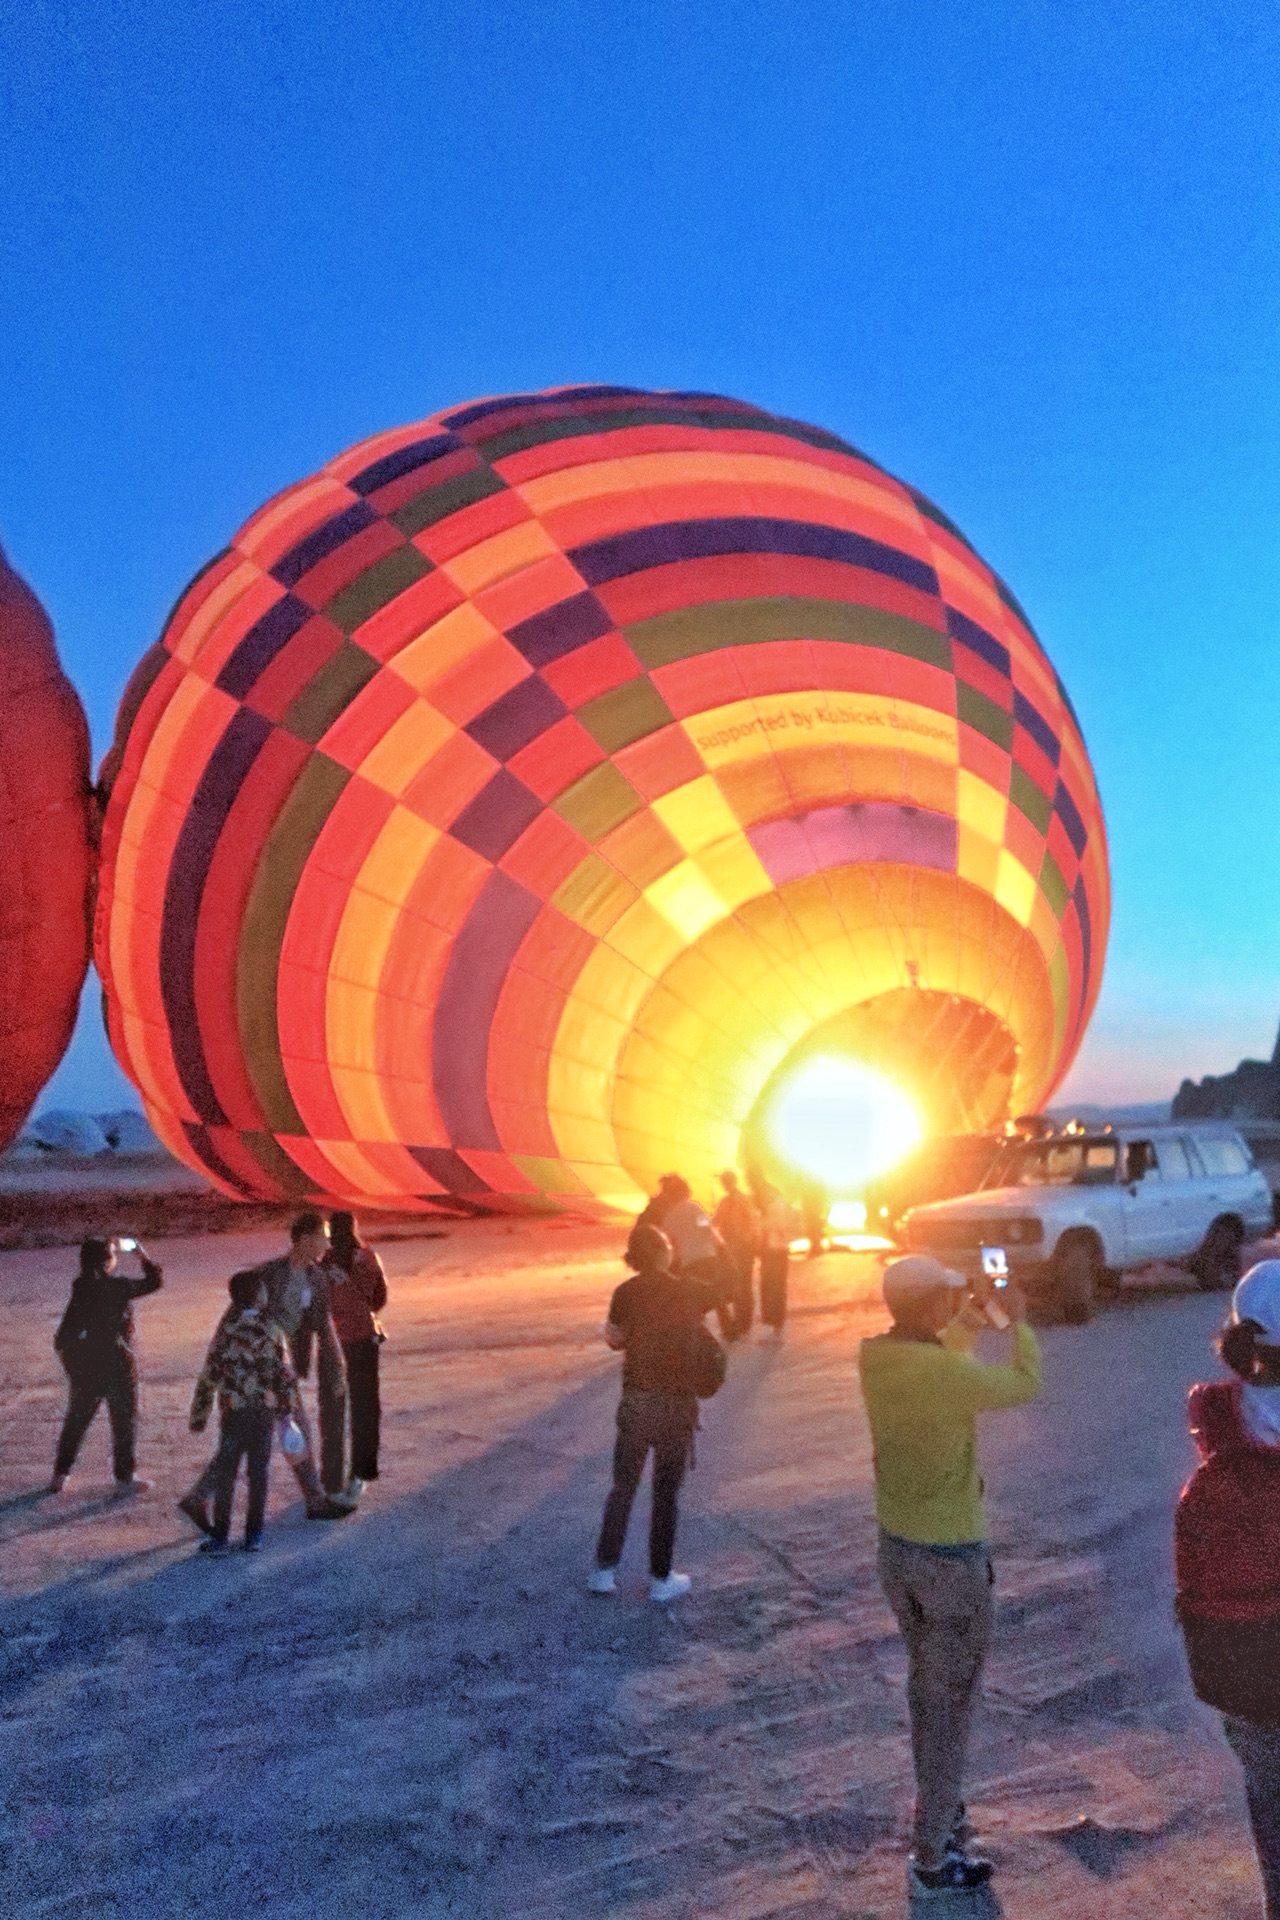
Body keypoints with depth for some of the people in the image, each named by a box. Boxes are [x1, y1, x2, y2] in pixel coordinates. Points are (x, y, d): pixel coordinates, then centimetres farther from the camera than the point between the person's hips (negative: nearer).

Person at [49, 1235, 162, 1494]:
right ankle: (124, 1478, 14)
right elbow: (155, 1281, -13)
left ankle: (60, 1475, 27)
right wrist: (141, 1254, -2)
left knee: (76, 1418, 20)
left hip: (81, 1361, 6)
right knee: (124, 1419, 8)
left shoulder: (81, 1285, -3)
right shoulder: (117, 1286, -19)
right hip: (114, 1361, -6)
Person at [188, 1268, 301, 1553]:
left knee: (225, 1474, 8)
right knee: (259, 1473, 11)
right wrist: (289, 1410, 6)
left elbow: (210, 1375, -7)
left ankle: (220, 1536, 9)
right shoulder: (272, 1329, -6)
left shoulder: (228, 1330, -8)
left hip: (234, 1412, -1)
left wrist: (198, 1413, 1)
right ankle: (254, 1536, 15)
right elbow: (285, 1374, -3)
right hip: (266, 1411, 1)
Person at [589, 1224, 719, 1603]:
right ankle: (660, 1580, 18)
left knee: (623, 1487, 16)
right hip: (677, 1404, -1)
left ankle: (604, 1571, 21)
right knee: (666, 1494, 10)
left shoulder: (626, 1293, -6)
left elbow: (615, 1340, 3)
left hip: (635, 1401, 1)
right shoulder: (691, 1292, -5)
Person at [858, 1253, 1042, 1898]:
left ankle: (937, 1808, 45)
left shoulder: (871, 1355, -8)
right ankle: (933, 1860, 22)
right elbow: (1025, 1386, -10)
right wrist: (1018, 1320, 5)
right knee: (949, 1705, 9)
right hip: (951, 1560, -7)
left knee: (925, 1683, 26)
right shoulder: (949, 1372, -29)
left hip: (894, 1548, 7)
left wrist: (971, 1316, 15)